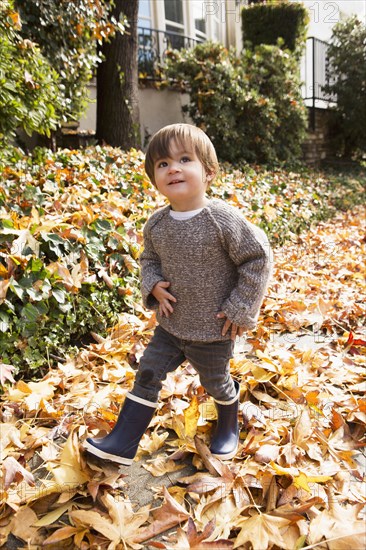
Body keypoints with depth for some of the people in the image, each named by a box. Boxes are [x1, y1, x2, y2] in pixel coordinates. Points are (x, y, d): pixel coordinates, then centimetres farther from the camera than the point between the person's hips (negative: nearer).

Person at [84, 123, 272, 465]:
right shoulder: (156, 224, -6)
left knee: (216, 384, 18)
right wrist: (153, 285, -9)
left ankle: (229, 426, 49)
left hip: (214, 331, -4)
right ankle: (122, 443, 24)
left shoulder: (224, 219, -23)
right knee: (147, 375, 8)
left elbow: (257, 258, -15)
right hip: (171, 324, 5)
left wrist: (240, 309, -15)